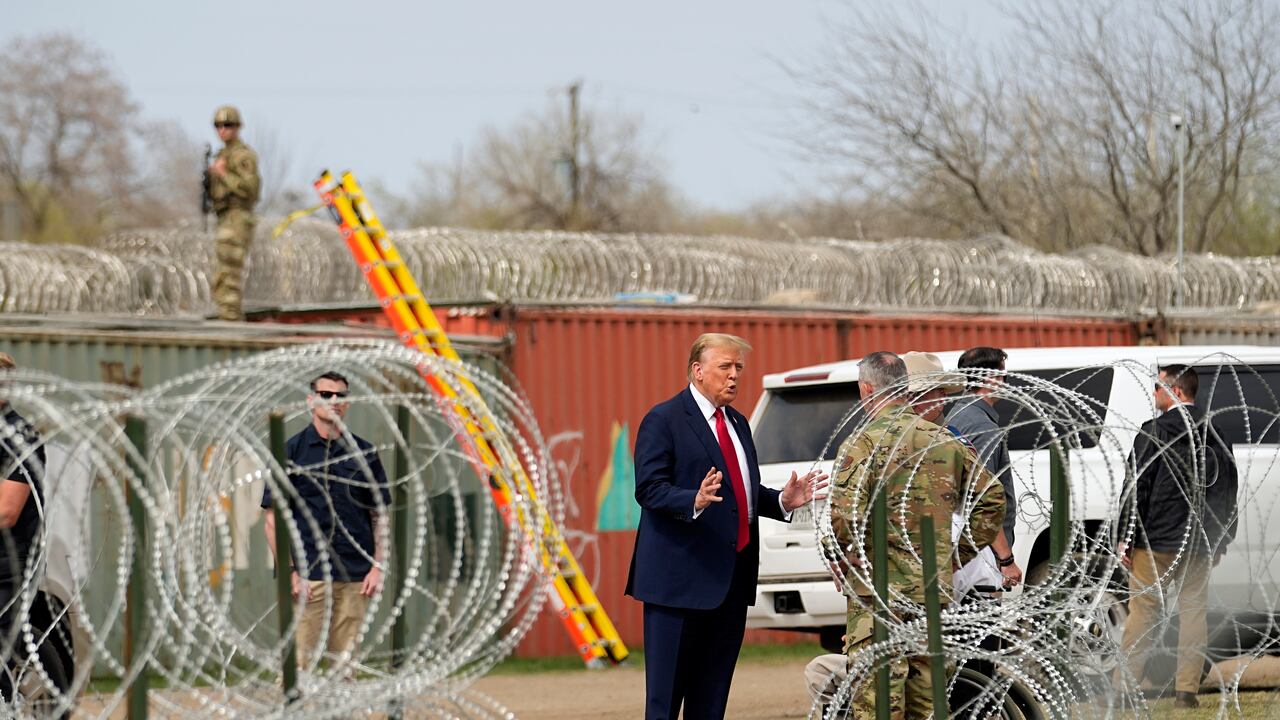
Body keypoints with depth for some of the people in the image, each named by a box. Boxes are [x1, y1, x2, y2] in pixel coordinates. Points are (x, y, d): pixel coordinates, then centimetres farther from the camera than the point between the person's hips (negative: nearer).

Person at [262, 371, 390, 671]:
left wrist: (378, 567, 4)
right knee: (299, 663, -8)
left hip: (355, 578, 3)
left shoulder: (364, 453, 11)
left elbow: (380, 515, 15)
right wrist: (288, 572, -8)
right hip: (307, 577, -3)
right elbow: (273, 519, 1)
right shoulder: (293, 451, 2)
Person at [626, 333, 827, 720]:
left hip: (732, 574, 8)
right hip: (681, 576, -8)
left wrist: (783, 501, 4)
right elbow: (649, 489, -15)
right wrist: (695, 500, -31)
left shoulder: (738, 423, 19)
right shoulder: (663, 420, -6)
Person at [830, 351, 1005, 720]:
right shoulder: (945, 441, 9)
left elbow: (843, 517, -20)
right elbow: (992, 499, 13)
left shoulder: (863, 443, -9)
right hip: (937, 591, 6)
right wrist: (958, 553, 17)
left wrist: (840, 561, -2)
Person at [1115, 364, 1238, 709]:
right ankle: (1187, 690, 4)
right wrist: (1220, 542, 21)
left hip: (1155, 542, -5)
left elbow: (1138, 489, -11)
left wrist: (1126, 538, -7)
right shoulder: (1215, 435, 10)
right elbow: (1228, 492, 15)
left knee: (1142, 613, -2)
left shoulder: (1154, 432, -9)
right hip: (1199, 545, 5)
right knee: (1193, 613, 6)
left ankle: (1123, 685, -1)